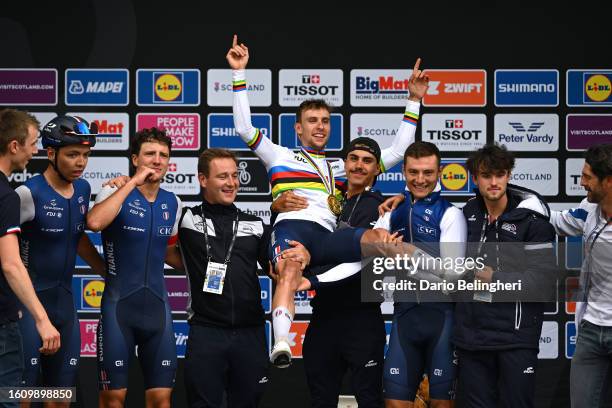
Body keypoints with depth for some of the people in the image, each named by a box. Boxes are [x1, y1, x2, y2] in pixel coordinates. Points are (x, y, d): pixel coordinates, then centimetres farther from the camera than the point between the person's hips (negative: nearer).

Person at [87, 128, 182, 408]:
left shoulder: (172, 203, 10)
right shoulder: (115, 192, -5)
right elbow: (95, 222, -28)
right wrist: (133, 182, -21)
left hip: (157, 303, 4)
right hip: (119, 303, -4)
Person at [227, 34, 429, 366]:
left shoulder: (342, 167, 33)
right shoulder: (281, 157, 26)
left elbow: (397, 152, 33)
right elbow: (244, 128, 16)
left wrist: (414, 100, 31)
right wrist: (239, 75, 13)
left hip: (327, 239, 4)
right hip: (291, 228, -4)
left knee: (378, 238, -26)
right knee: (289, 273, -37)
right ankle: (281, 345, -55)